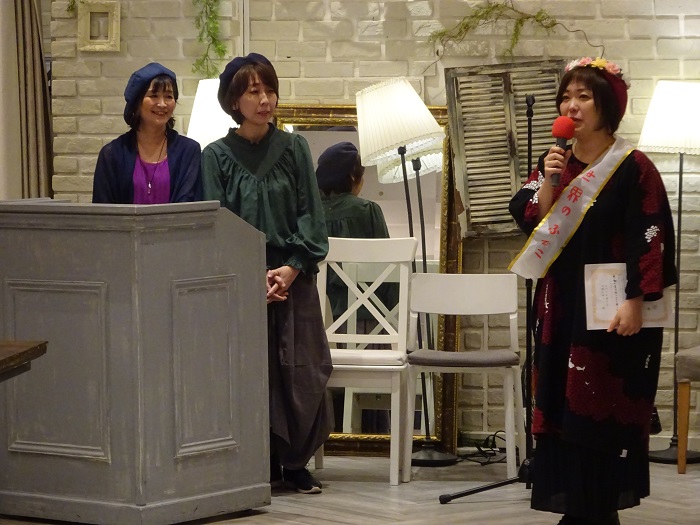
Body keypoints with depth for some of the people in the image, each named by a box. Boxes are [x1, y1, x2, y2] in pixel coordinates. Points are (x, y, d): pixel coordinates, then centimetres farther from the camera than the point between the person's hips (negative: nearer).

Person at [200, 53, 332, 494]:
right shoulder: (216, 156, 2)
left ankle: (295, 462, 10)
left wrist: (292, 267, -10)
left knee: (301, 374, -2)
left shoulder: (293, 148, 6)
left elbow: (311, 213, 4)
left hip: (293, 280, 1)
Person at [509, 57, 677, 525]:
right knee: (564, 406, 6)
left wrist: (635, 302, -20)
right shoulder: (554, 163, 10)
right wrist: (548, 182, -12)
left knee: (604, 409, -4)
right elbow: (531, 223, 3)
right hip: (561, 306, 6)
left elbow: (650, 240, -14)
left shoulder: (634, 168, -10)